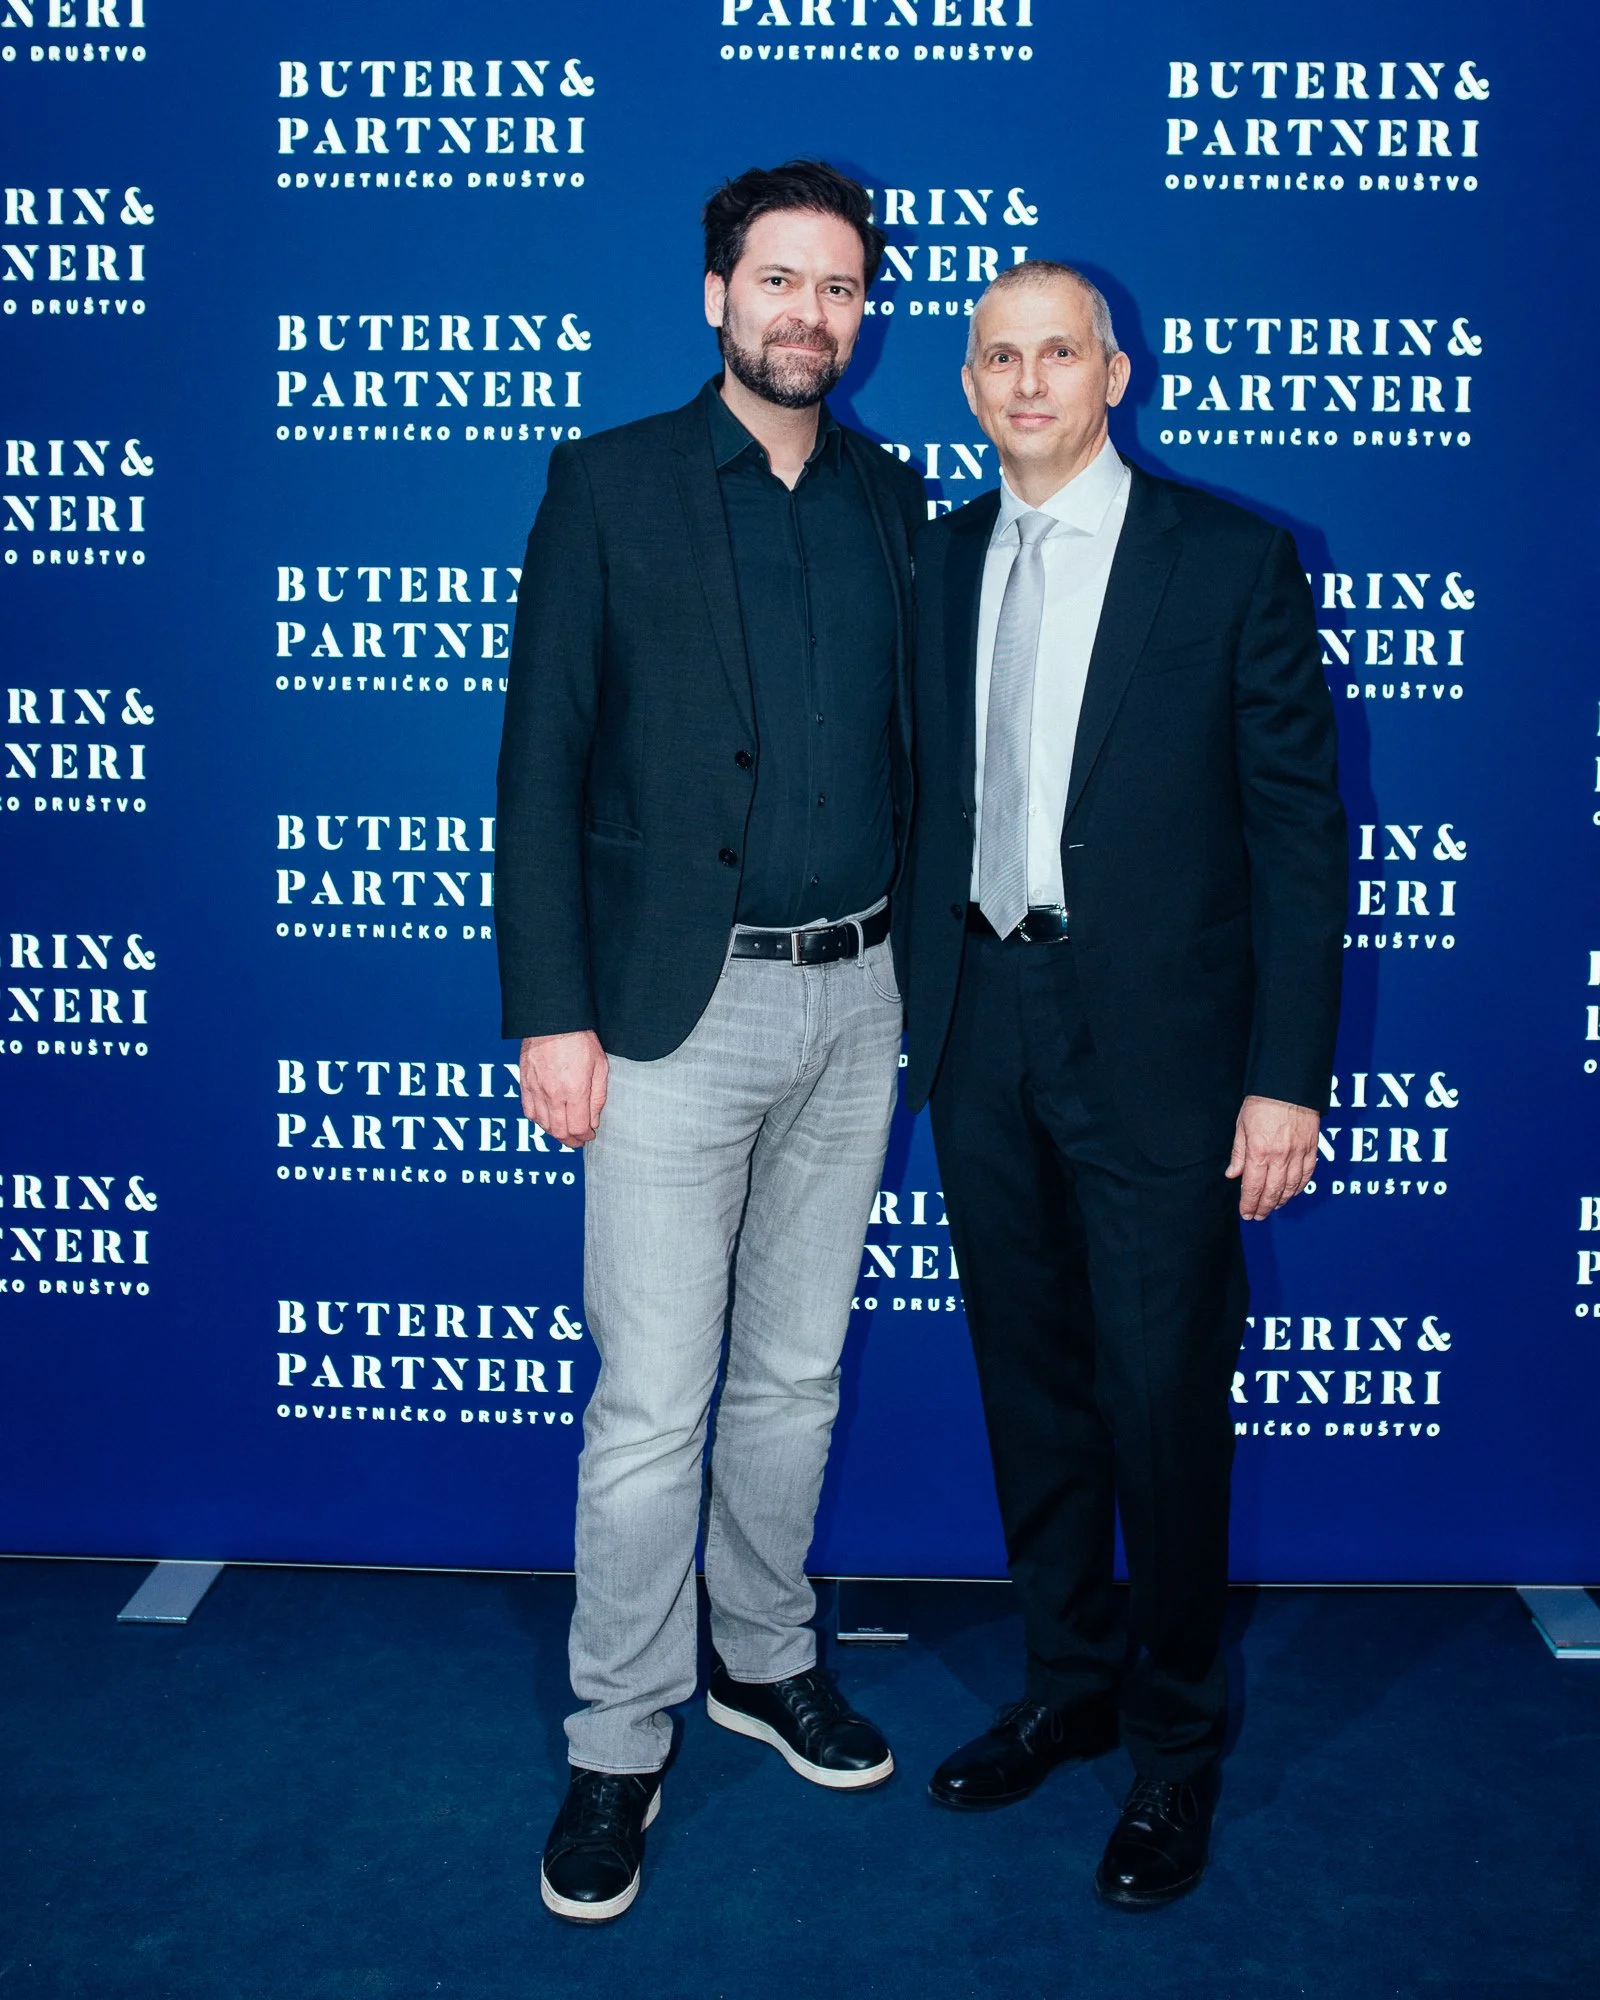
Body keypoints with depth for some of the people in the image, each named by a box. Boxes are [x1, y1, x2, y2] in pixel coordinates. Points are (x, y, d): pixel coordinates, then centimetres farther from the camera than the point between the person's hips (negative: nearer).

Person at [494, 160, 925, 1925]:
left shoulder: (890, 498, 10)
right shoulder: (609, 484, -2)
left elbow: (906, 738, 14)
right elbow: (542, 763, -6)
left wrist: (914, 955, 7)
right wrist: (550, 1013, -11)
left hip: (854, 999, 4)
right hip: (680, 1006, -4)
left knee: (796, 1371, 16)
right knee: (651, 1402, 0)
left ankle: (765, 1657, 36)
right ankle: (617, 1745, 19)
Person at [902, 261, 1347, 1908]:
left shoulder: (1230, 560, -4)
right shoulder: (941, 561, 10)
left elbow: (1299, 826, -6)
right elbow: (931, 795, 12)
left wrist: (1287, 1076, -11)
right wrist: (923, 1007, 7)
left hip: (1158, 1036, -4)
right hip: (984, 1022, 5)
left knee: (1163, 1399, 2)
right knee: (1030, 1381, 15)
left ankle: (1176, 1743, 24)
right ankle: (1067, 1682, 34)